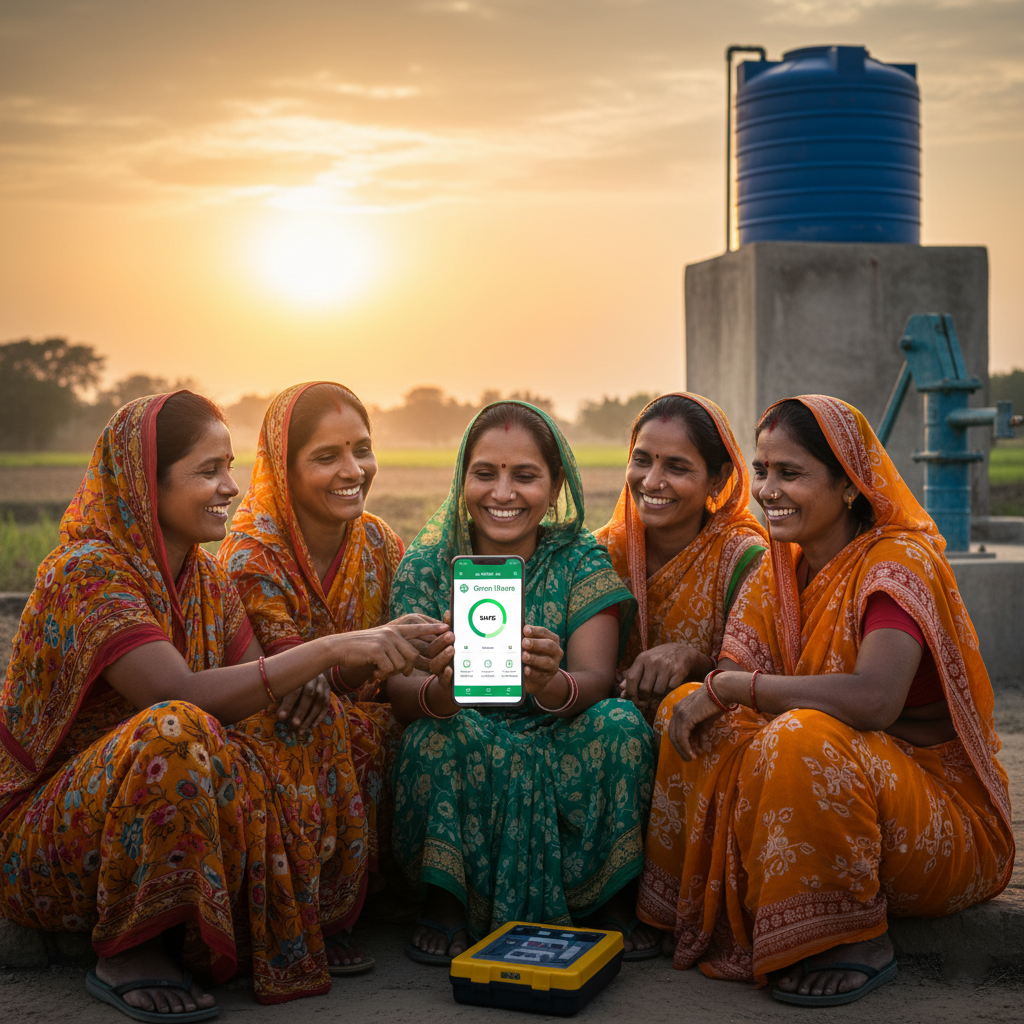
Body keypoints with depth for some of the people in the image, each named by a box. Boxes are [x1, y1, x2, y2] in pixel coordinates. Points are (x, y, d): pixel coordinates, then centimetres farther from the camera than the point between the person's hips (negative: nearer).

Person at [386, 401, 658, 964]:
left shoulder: (580, 559, -6)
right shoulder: (426, 564, -6)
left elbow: (596, 679, -18)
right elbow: (399, 687, -17)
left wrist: (551, 685, -44)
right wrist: (443, 690, -43)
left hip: (564, 758, 1)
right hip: (462, 768, 0)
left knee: (621, 724, -26)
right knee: (434, 731, -30)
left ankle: (615, 898, -7)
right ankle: (444, 901, -10)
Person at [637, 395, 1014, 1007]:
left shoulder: (901, 558, -18)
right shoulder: (780, 572, 5)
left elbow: (875, 699, -36)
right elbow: (729, 683, -2)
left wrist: (729, 687, -28)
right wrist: (704, 695, -25)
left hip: (942, 808, -7)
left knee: (804, 738, -35)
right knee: (689, 711, -9)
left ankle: (859, 943, -15)